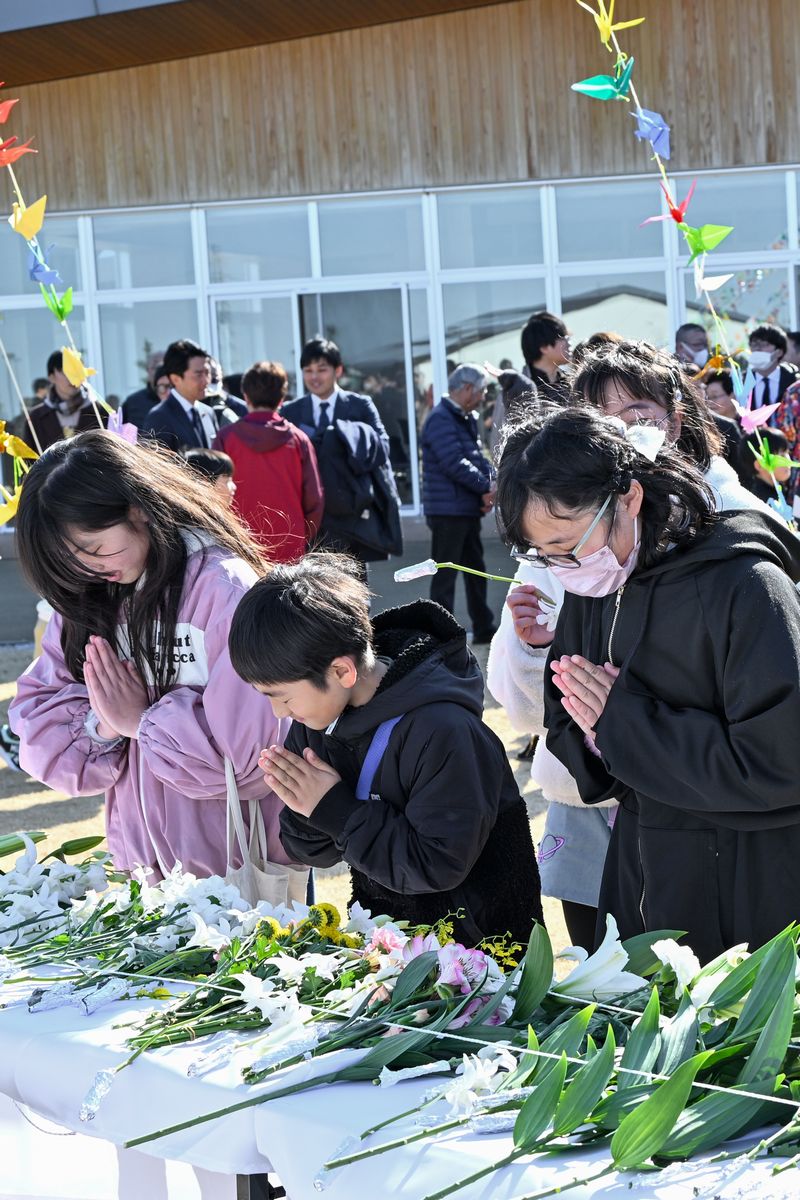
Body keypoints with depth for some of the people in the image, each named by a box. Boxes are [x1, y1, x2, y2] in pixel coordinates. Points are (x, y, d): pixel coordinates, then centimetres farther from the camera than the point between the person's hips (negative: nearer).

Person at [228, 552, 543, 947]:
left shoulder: (443, 730, -21)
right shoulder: (317, 714, 2)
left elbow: (439, 865, -21)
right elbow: (309, 852, 9)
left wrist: (336, 809, -19)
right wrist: (303, 811, -13)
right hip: (380, 936, 6)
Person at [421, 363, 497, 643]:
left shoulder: (468, 418, 15)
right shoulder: (440, 419, -15)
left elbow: (478, 457, 14)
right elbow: (456, 463, -22)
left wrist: (491, 483, -6)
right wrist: (487, 487, -15)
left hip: (468, 509, 10)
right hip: (447, 511, -10)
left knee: (475, 570, 16)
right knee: (445, 575, -5)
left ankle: (483, 628, 26)